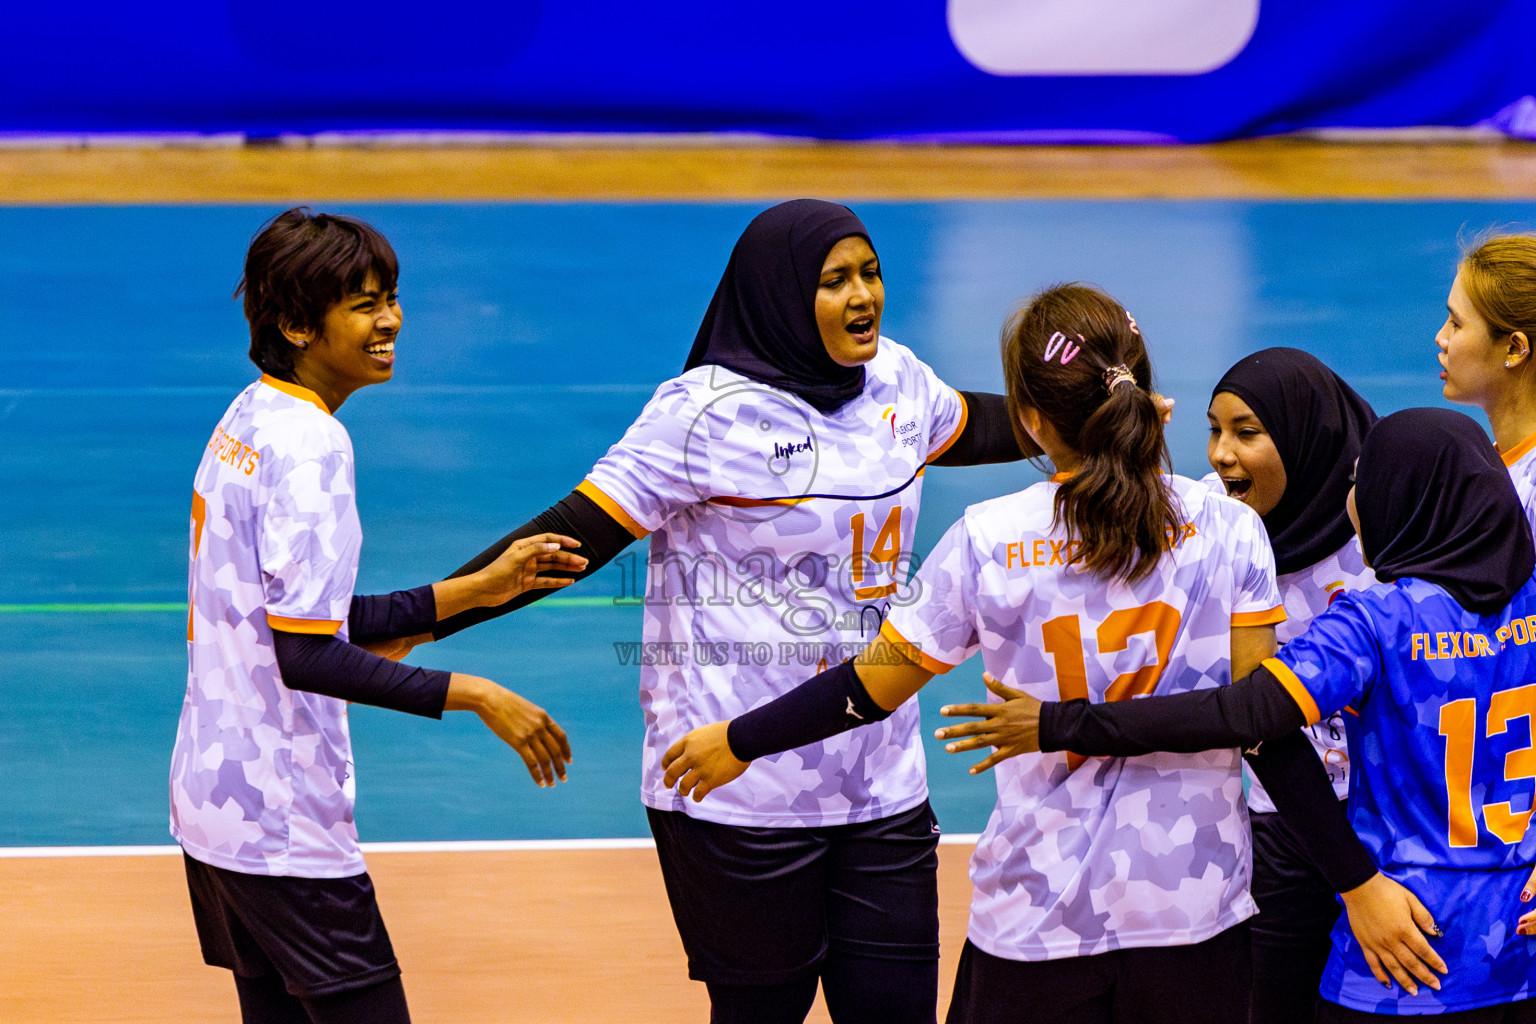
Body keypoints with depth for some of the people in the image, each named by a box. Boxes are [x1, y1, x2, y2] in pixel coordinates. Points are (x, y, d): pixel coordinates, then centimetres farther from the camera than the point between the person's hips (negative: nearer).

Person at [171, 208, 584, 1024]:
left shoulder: (248, 420, 11)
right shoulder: (310, 447, -17)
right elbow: (306, 655, -23)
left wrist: (476, 590, 13)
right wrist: (473, 696, -21)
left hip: (213, 798, 9)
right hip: (283, 826, -9)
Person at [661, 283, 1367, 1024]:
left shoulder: (988, 541, -7)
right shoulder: (1229, 530, -5)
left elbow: (871, 688, 1)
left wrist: (739, 741, 15)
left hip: (1038, 916, 0)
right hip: (1194, 908, 1)